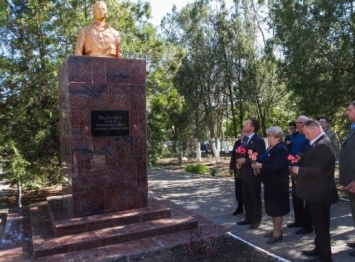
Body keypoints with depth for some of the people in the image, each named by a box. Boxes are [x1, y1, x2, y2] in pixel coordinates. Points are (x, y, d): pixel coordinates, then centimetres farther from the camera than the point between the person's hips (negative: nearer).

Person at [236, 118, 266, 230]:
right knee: (246, 198, 17)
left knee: (255, 198, 7)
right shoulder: (245, 138, 11)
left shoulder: (259, 140, -16)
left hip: (253, 173, -8)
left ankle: (256, 220, 20)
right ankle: (249, 218, 30)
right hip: (244, 173, 8)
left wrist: (245, 160, -23)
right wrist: (239, 161, 0)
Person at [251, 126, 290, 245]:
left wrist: (260, 166, -26)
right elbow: (267, 162, 16)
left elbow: (276, 166, -30)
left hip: (278, 183, -10)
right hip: (271, 182, 10)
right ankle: (275, 229, 28)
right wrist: (258, 163, -1)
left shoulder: (281, 149, -19)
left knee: (277, 208, -1)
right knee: (273, 208, 16)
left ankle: (277, 233, 8)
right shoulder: (271, 148, 12)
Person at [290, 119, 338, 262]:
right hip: (317, 192, 10)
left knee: (321, 225, 2)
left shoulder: (322, 145, -23)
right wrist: (300, 162, 2)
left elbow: (316, 170, -27)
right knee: (319, 224, 20)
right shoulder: (320, 143, 10)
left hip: (319, 193, -10)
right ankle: (320, 249, 34)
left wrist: (298, 170, -14)